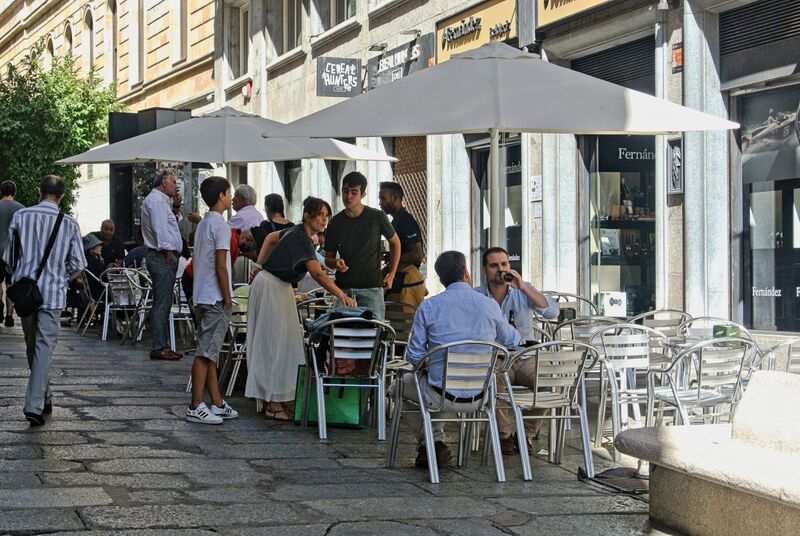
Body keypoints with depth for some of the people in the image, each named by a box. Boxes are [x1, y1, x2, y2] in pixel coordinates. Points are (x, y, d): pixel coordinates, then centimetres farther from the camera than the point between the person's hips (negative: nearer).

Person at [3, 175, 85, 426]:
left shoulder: (20, 216, -1)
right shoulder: (69, 224, -3)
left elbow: (10, 257, 6)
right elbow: (78, 264, -2)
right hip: (53, 293, -2)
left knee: (32, 347, 17)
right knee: (44, 347, -2)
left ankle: (44, 399, 29)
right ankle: (34, 405, -13)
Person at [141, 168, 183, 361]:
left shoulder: (159, 200, 22)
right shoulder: (156, 200, -12)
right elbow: (160, 228, -20)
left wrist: (173, 204, 17)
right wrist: (168, 252, -20)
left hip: (162, 257, 11)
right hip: (163, 257, -11)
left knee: (162, 303, 12)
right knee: (162, 304, -11)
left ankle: (161, 346, 16)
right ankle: (159, 347, -12)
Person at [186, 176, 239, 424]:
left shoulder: (202, 225, 16)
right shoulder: (220, 226, -13)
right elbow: (220, 266, -18)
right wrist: (227, 297, -12)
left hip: (202, 297, 10)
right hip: (216, 298, -10)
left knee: (209, 352, 11)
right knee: (206, 353, -9)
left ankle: (217, 403, 16)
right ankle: (196, 407, -9)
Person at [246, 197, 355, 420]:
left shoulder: (298, 232, 6)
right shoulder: (300, 238, -24)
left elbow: (271, 238, 24)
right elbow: (318, 274, -35)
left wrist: (260, 266, 18)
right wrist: (341, 295, -43)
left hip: (280, 288, 10)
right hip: (270, 288, -10)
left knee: (285, 341, 10)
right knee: (275, 343, -8)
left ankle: (276, 400, 15)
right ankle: (274, 404, -6)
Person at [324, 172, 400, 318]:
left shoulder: (377, 217, 0)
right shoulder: (336, 222, 8)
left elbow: (395, 242, 14)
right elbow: (328, 258, 14)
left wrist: (391, 274, 8)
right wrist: (336, 263, -10)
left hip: (371, 286, -2)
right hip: (344, 287, 3)